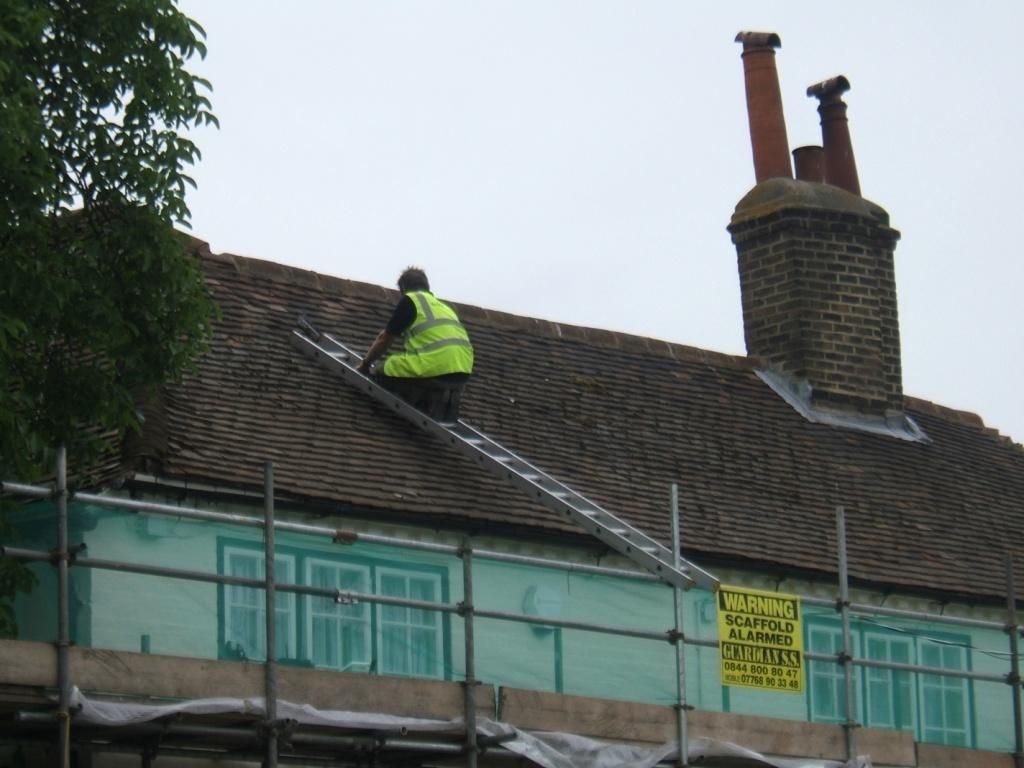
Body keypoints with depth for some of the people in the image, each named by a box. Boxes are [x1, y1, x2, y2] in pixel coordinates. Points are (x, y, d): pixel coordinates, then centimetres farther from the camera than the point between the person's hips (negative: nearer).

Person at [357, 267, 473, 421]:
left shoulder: (409, 300, 9)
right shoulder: (442, 306, 31)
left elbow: (385, 339, 11)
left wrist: (365, 364, 27)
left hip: (436, 368, -7)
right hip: (461, 373, 7)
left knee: (382, 373, 7)